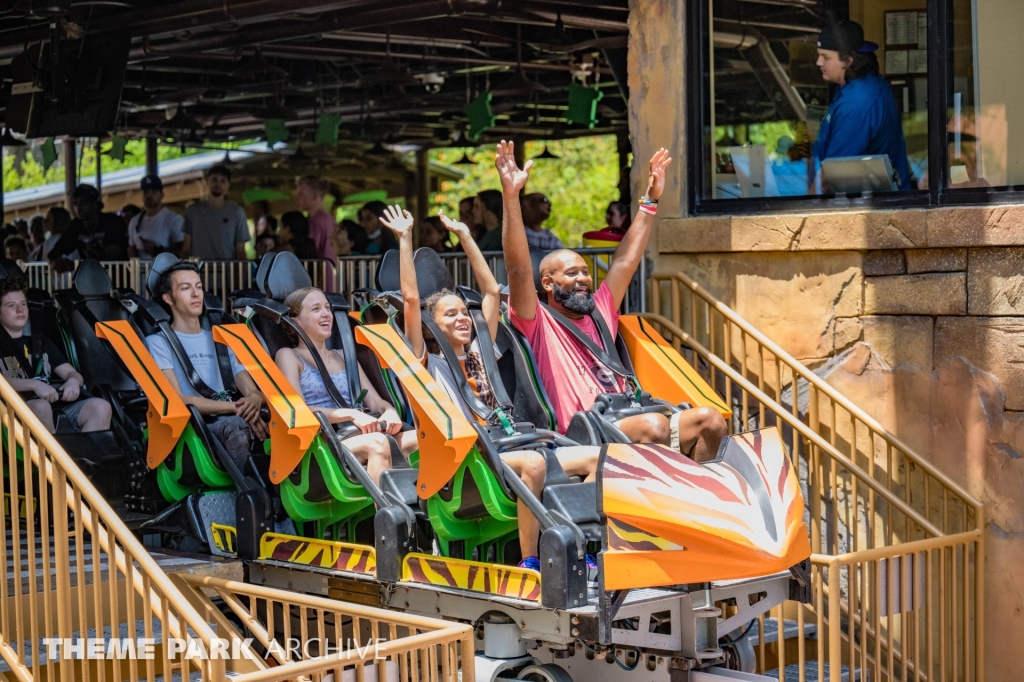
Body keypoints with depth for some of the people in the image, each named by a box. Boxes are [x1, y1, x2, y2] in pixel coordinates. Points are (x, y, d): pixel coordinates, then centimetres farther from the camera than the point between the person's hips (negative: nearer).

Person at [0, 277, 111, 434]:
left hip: (57, 406, 5)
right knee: (41, 407, -39)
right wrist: (34, 384, -23)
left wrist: (73, 381, -5)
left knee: (101, 407, -22)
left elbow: (71, 373, 20)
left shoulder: (41, 342, 27)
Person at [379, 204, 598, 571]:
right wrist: (406, 238, 0)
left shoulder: (479, 352, 23)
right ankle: (528, 562, -31)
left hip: (506, 449, 7)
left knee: (596, 457, -10)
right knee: (533, 463, -37)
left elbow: (492, 292, 26)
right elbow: (411, 299, -2)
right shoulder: (428, 362, 8)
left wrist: (466, 237, 26)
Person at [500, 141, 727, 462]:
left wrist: (650, 200, 26)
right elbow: (519, 269, -11)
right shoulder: (538, 326, 3)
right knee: (654, 425, -34)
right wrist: (511, 196, -19)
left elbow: (626, 261, 27)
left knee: (710, 419, -12)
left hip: (627, 421, 8)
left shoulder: (598, 313, 23)